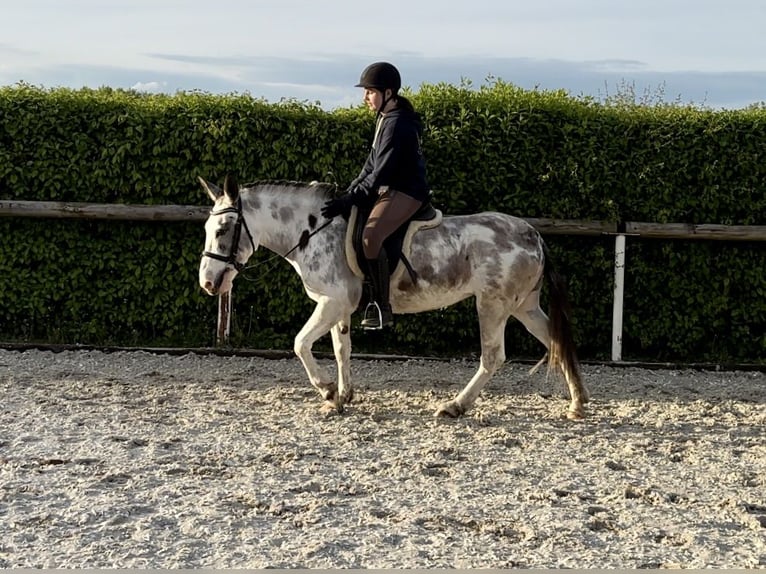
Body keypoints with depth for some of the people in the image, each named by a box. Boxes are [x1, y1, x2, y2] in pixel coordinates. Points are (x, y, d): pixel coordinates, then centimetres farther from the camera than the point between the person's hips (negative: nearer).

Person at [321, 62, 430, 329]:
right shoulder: (386, 118, 13)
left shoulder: (397, 124, -18)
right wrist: (348, 193, 10)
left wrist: (348, 201, -23)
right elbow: (372, 164, 18)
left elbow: (380, 174, -23)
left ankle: (381, 307, -27)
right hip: (389, 189, 11)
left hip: (406, 192, -11)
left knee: (371, 236, -32)